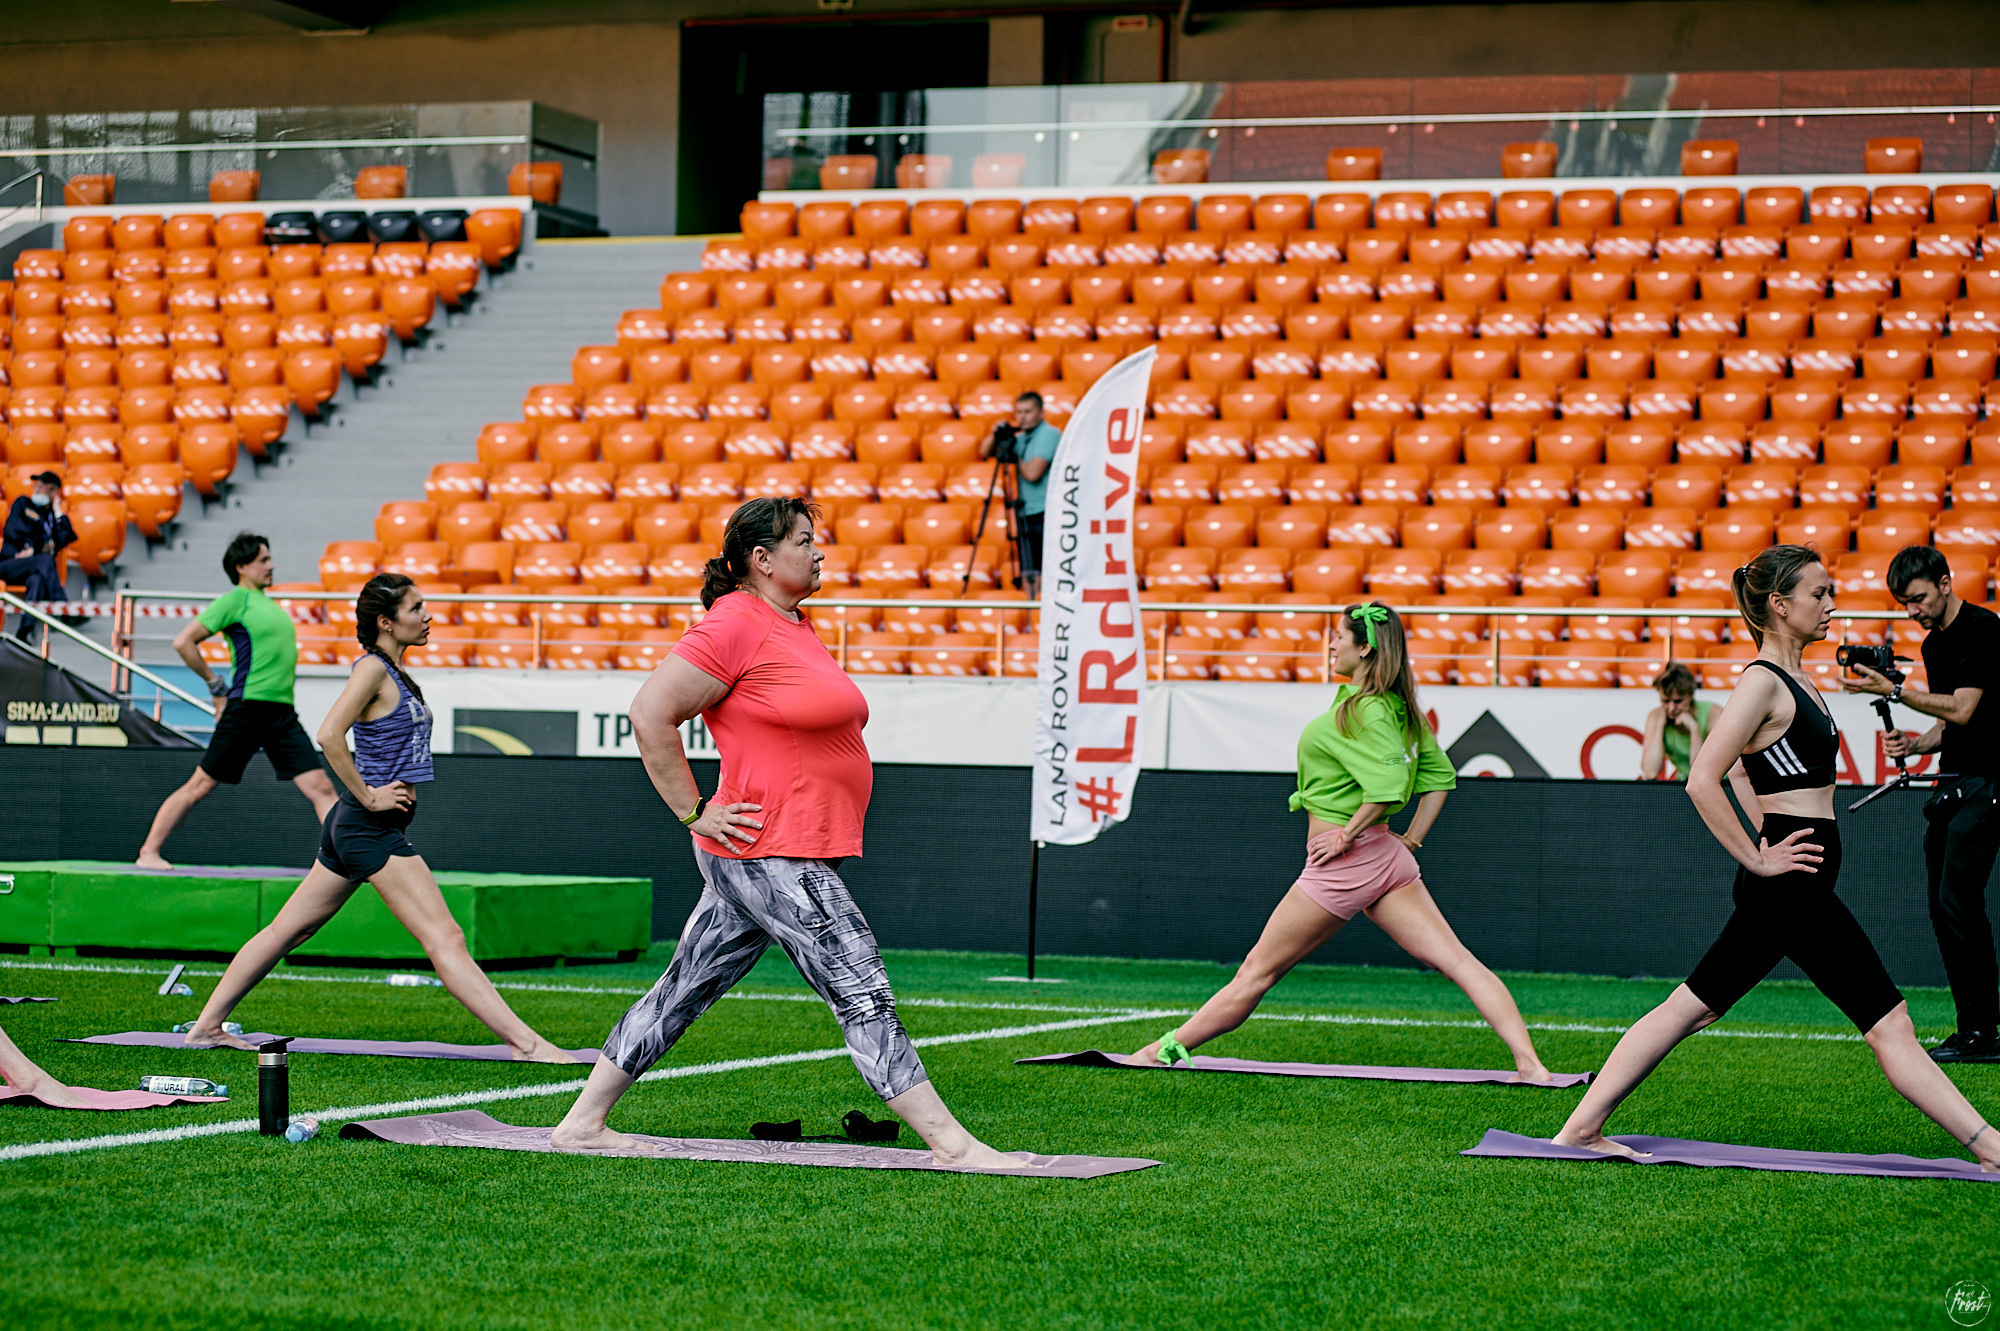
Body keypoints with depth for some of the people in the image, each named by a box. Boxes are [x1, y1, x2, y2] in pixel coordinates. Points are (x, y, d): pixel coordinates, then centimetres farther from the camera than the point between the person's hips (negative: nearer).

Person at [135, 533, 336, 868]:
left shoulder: (270, 604, 19)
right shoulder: (235, 599, -5)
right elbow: (183, 642, -10)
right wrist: (216, 685, -6)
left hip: (282, 712, 7)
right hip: (247, 709, -7)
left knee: (320, 787, -2)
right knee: (201, 786, -2)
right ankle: (149, 853, 6)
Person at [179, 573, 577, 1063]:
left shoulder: (393, 672, 15)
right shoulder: (372, 668, -13)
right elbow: (329, 735, -24)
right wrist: (368, 797, -19)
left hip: (353, 825, 10)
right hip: (371, 827, -10)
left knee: (286, 931, 14)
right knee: (445, 938, -12)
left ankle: (206, 1027, 20)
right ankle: (527, 1044, -16)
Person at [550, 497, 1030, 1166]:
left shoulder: (796, 627, 17)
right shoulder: (735, 626, -13)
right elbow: (650, 714, -17)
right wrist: (694, 813, -15)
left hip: (794, 853, 10)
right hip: (770, 856, -10)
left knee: (682, 992, 13)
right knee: (863, 995, -9)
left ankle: (583, 1124, 19)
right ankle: (949, 1142, -7)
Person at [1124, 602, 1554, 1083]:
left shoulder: (1364, 709, -17)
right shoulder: (1400, 708, 10)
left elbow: (1387, 787, -30)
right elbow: (1440, 776, 19)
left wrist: (1347, 834, -19)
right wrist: (1412, 838, 14)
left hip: (1343, 862, -8)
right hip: (1387, 858, 8)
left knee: (1257, 971, 2)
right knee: (1458, 961, -3)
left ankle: (1165, 1050, 12)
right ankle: (1529, 1064, -14)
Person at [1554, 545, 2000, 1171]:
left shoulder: (1795, 682, 15)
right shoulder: (1762, 682, -14)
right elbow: (1702, 781, -21)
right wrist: (1759, 860, -16)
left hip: (1779, 887, 10)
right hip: (1794, 887, -10)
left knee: (1691, 1007, 10)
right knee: (1890, 1024, -7)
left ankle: (1582, 1126, 11)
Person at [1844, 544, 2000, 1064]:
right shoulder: (1933, 643, 17)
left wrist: (1892, 690, -15)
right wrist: (1913, 745, 5)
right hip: (1953, 784, 10)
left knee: (1958, 900, -13)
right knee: (1943, 906, 6)